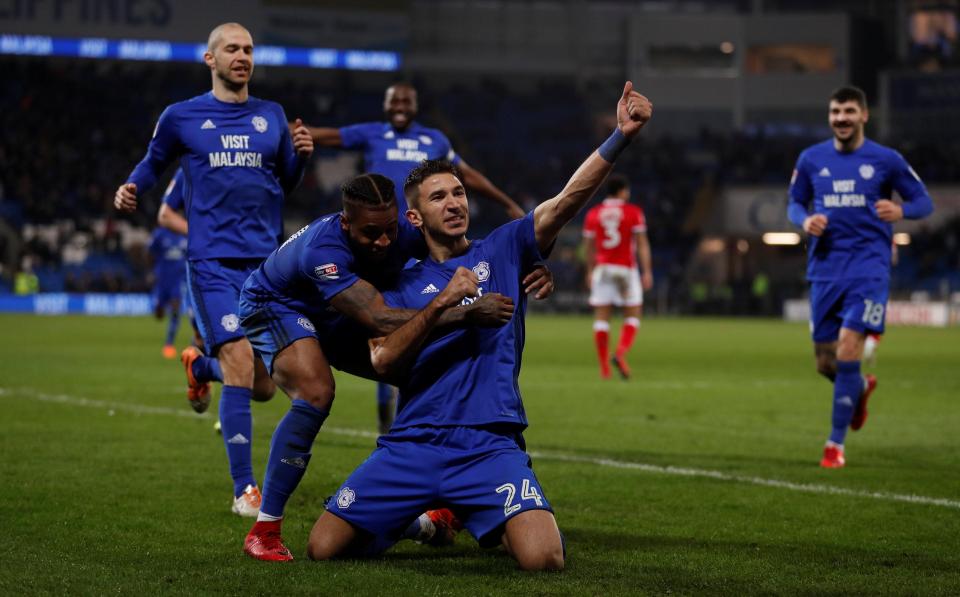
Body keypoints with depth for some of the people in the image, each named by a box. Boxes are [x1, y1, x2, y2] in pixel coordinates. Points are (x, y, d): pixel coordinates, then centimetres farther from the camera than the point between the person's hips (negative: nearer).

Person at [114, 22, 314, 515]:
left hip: (267, 261, 4)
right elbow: (153, 163, 17)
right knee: (240, 366, -18)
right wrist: (130, 189, -4)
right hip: (213, 262, -4)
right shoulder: (181, 117, 5)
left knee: (264, 387, 6)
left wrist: (300, 155, -2)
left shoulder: (272, 116, 12)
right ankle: (244, 489, -10)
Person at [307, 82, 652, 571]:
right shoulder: (403, 285, 13)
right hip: (411, 447, 2)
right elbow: (383, 361, -3)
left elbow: (566, 201, -3)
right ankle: (418, 521, 24)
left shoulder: (503, 251, 11)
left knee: (544, 558, -23)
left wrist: (621, 135, -17)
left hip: (488, 447, -2)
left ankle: (495, 526, 16)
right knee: (322, 548, -7)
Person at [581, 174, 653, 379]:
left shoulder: (593, 214, 5)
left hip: (602, 268, 2)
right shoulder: (633, 212, -3)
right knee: (632, 315, 7)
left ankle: (604, 367, 2)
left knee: (601, 318, 4)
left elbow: (588, 246, 11)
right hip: (626, 269, -2)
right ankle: (621, 353, -16)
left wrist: (590, 271, 22)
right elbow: (642, 243, -7)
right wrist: (647, 272, -7)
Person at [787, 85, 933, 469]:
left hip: (869, 267, -3)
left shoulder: (886, 160, 0)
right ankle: (859, 389, 43)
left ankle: (836, 443, -5)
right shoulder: (811, 159, 7)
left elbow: (924, 202, 7)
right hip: (825, 268, 3)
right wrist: (804, 220, -6)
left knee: (848, 348, -17)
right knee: (825, 362, 5)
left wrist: (901, 210, -16)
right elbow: (795, 203, 17)